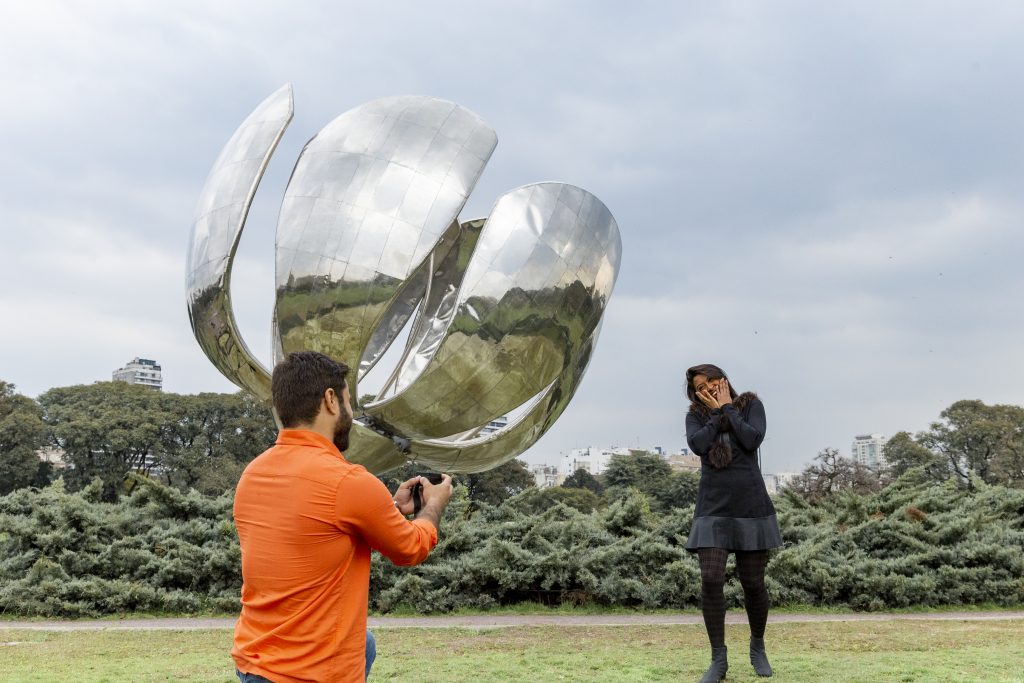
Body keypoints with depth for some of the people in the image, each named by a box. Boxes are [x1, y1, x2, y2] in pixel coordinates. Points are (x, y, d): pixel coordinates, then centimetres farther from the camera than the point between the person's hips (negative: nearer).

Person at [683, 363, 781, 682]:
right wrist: (717, 413, -6)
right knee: (711, 581, -13)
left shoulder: (751, 404, 3)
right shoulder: (696, 416, 7)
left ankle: (757, 646, 29)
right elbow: (698, 445, -14)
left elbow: (752, 440, -15)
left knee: (752, 583, 3)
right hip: (713, 509, 1)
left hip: (750, 507, -1)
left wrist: (728, 408, -8)